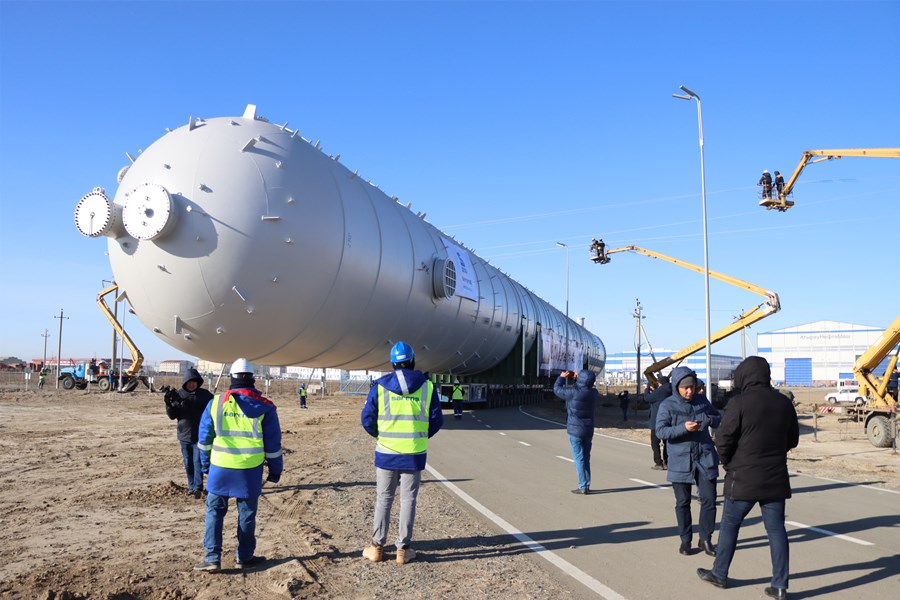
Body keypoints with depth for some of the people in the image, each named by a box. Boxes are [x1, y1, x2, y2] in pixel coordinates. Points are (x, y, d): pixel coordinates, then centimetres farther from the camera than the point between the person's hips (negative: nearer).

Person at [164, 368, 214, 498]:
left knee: (198, 461, -9)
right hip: (184, 435, 3)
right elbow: (172, 415, 1)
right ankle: (191, 486, 22)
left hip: (200, 435, -3)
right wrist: (169, 403, -16)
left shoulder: (205, 395, -3)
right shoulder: (178, 394, 1)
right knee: (188, 463, 11)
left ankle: (198, 487, -9)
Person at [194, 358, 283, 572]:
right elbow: (273, 444, 0)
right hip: (250, 472, -1)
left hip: (220, 468, 1)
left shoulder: (216, 403, 1)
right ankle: (244, 557, 21)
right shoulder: (264, 407, -4)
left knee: (214, 511, 12)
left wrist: (206, 465, 20)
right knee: (246, 514, 11)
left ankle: (212, 558, 9)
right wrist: (275, 471, 10)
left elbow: (204, 438, 8)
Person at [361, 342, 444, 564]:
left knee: (383, 500, 12)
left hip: (386, 452, 0)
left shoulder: (380, 386, -5)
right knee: (408, 500, 9)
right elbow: (437, 420, 1)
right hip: (414, 454, 0)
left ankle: (377, 548, 17)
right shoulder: (427, 387, -4)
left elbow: (367, 419, -3)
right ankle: (403, 549, 14)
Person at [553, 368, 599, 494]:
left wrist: (562, 377, 12)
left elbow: (557, 389, -3)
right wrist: (577, 378, 25)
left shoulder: (573, 392, -18)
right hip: (588, 431, 5)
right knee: (586, 458, 13)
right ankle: (587, 485, 16)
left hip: (575, 430, -5)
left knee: (579, 458, -2)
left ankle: (583, 487, -3)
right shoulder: (593, 393, -2)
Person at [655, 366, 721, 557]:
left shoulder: (702, 401, 4)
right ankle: (685, 539, 23)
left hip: (705, 458, 2)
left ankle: (706, 539, 18)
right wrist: (683, 428, -27)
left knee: (709, 499, 1)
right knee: (682, 502, 7)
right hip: (680, 460, -2)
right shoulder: (667, 405, -6)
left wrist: (711, 419, -11)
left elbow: (719, 419, 14)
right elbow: (660, 431, -13)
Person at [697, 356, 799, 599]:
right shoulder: (784, 403, 3)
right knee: (776, 529, 9)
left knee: (729, 525, 10)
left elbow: (723, 439, -14)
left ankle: (719, 574, 22)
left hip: (743, 478, -4)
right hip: (775, 479, 5)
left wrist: (728, 462, 4)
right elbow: (792, 439, 13)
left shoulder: (740, 403, -15)